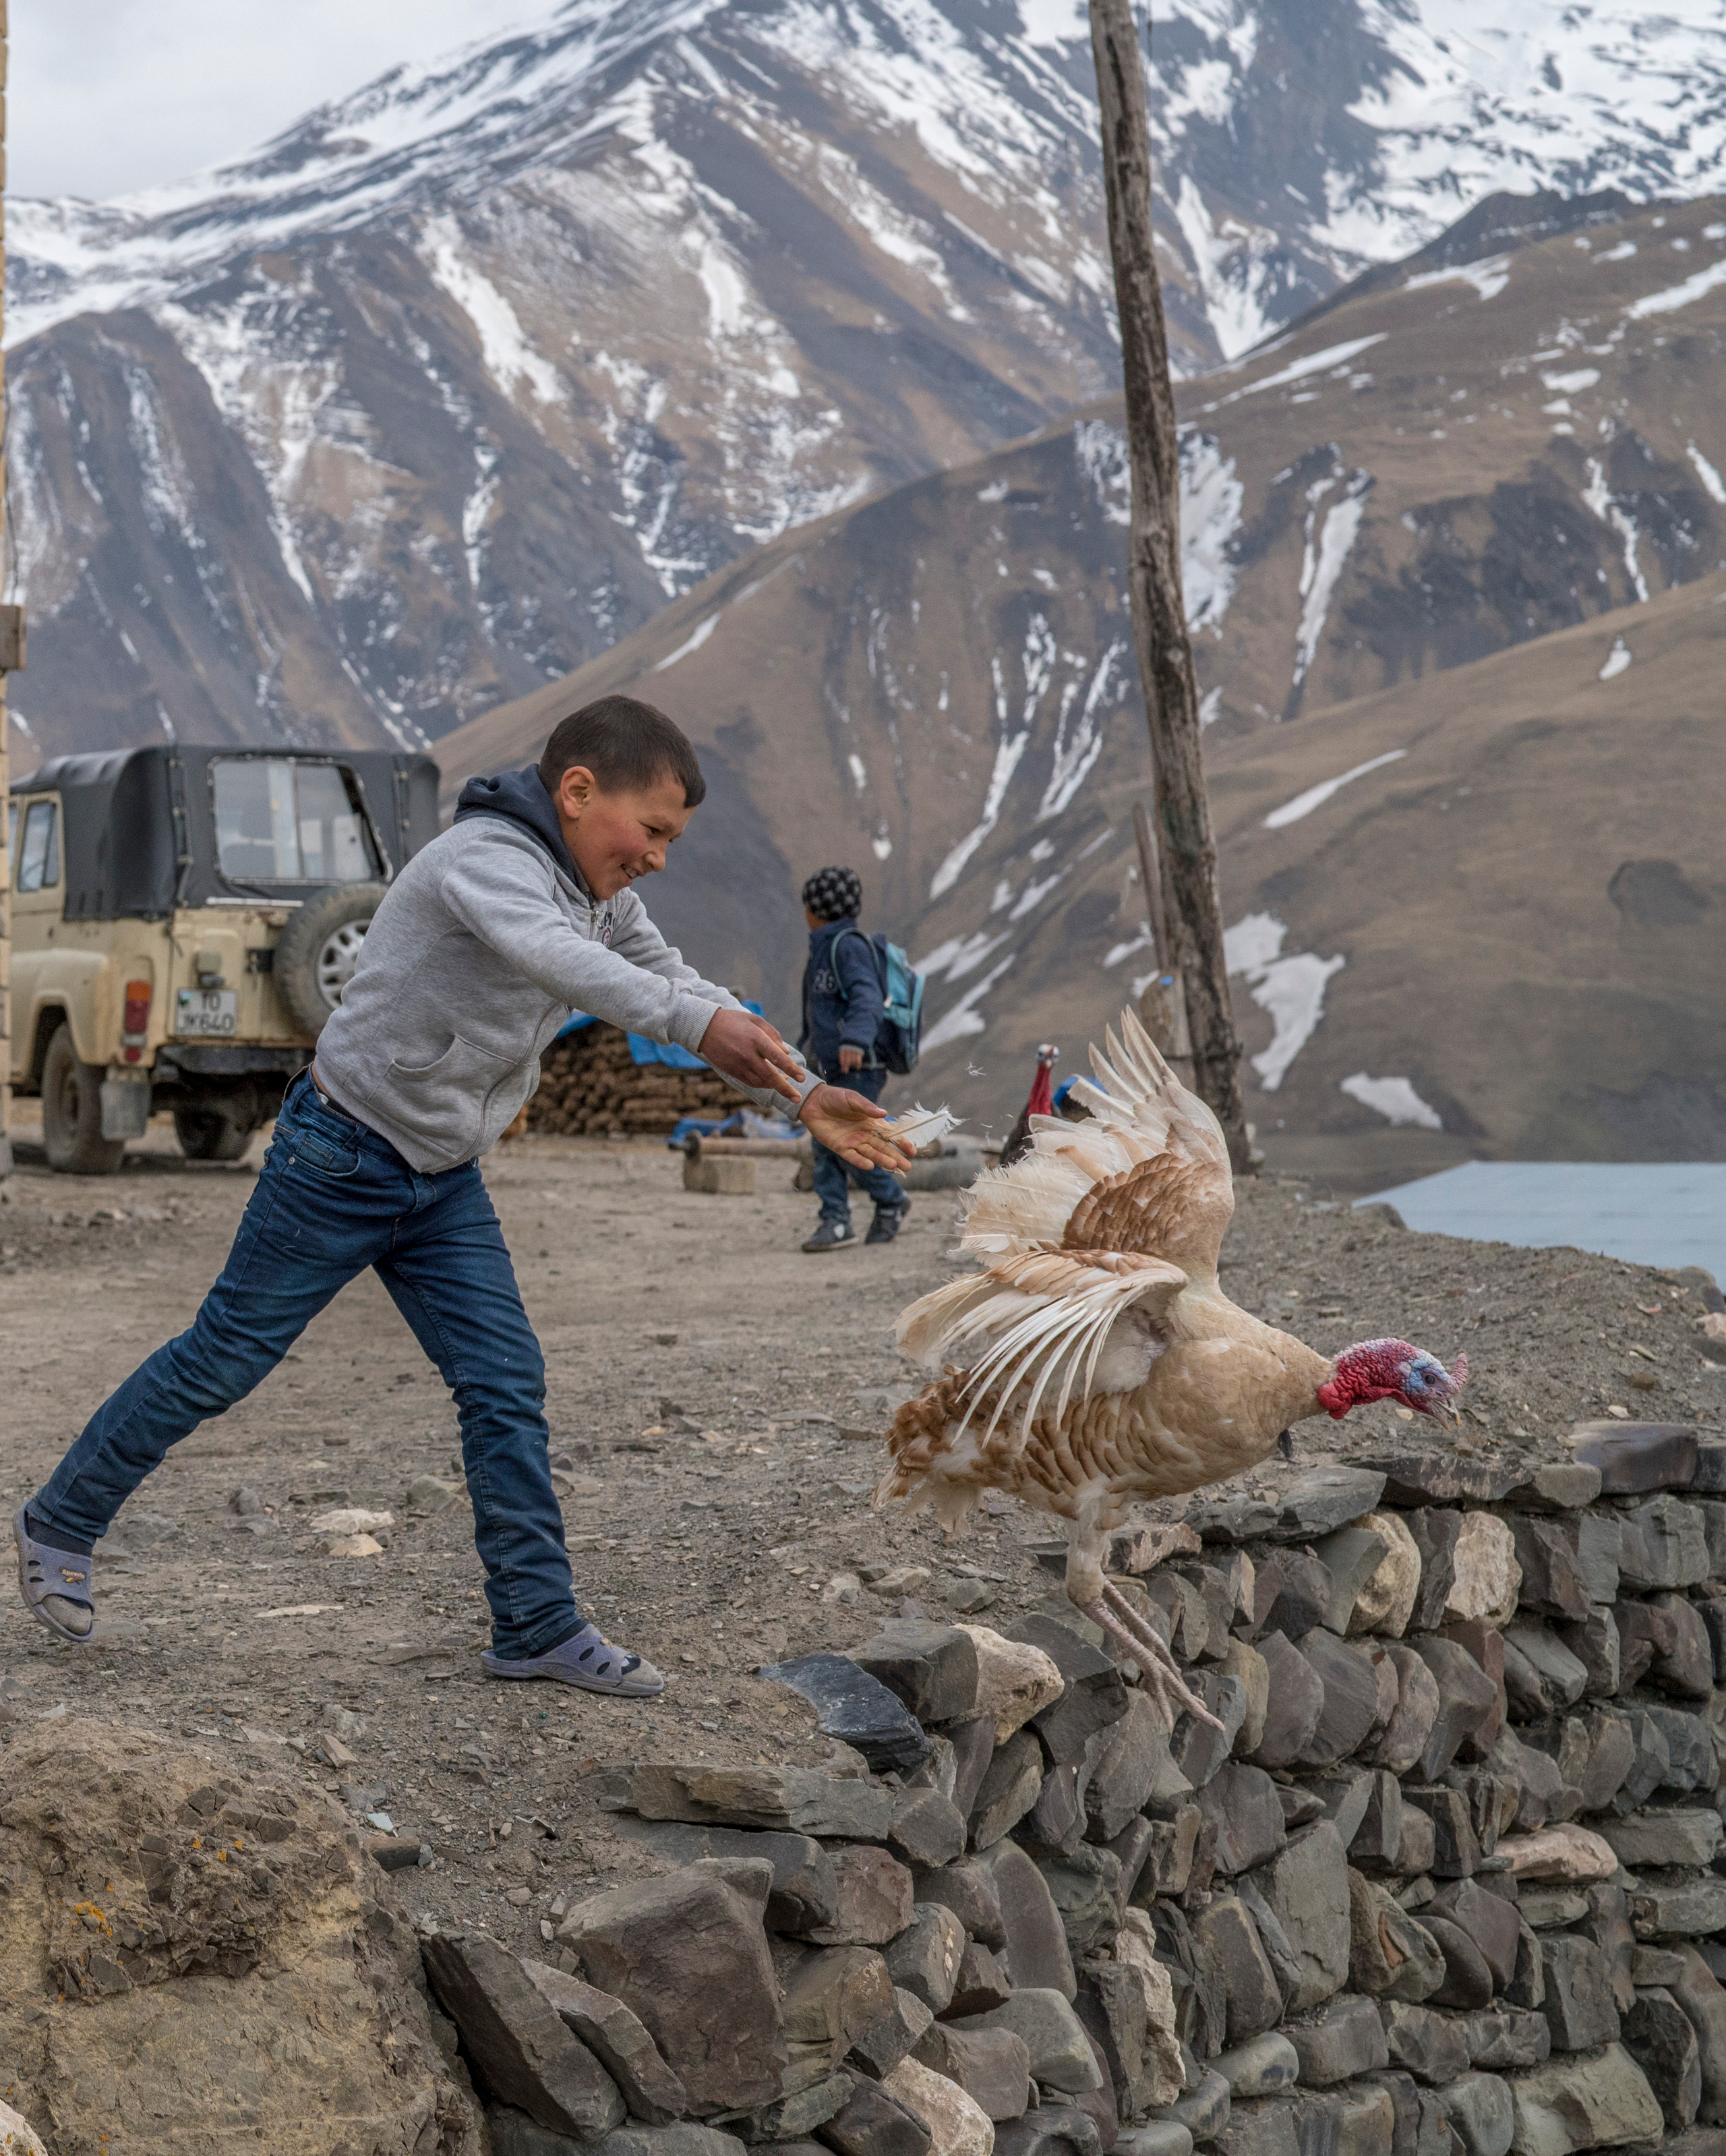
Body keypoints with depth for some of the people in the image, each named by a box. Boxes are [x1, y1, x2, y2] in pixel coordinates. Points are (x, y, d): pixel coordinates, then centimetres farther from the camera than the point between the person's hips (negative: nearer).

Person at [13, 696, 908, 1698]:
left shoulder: (603, 900, 5)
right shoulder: (487, 858, -25)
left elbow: (681, 985, 6)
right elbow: (550, 956, -44)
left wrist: (802, 1095, -7)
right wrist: (693, 1019, -58)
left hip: (445, 1182, 8)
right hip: (342, 1160, -8)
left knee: (508, 1385, -1)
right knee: (223, 1361, 3)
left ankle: (537, 1621, 3)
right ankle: (60, 1524, 20)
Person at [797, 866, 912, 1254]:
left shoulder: (849, 946, -13)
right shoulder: (824, 948, 18)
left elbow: (867, 998, -28)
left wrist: (855, 1040, -44)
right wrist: (804, 1050, 40)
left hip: (858, 1067, -9)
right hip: (830, 1069, 9)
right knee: (825, 1148, 1)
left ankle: (892, 1203, 8)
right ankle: (835, 1222, -1)